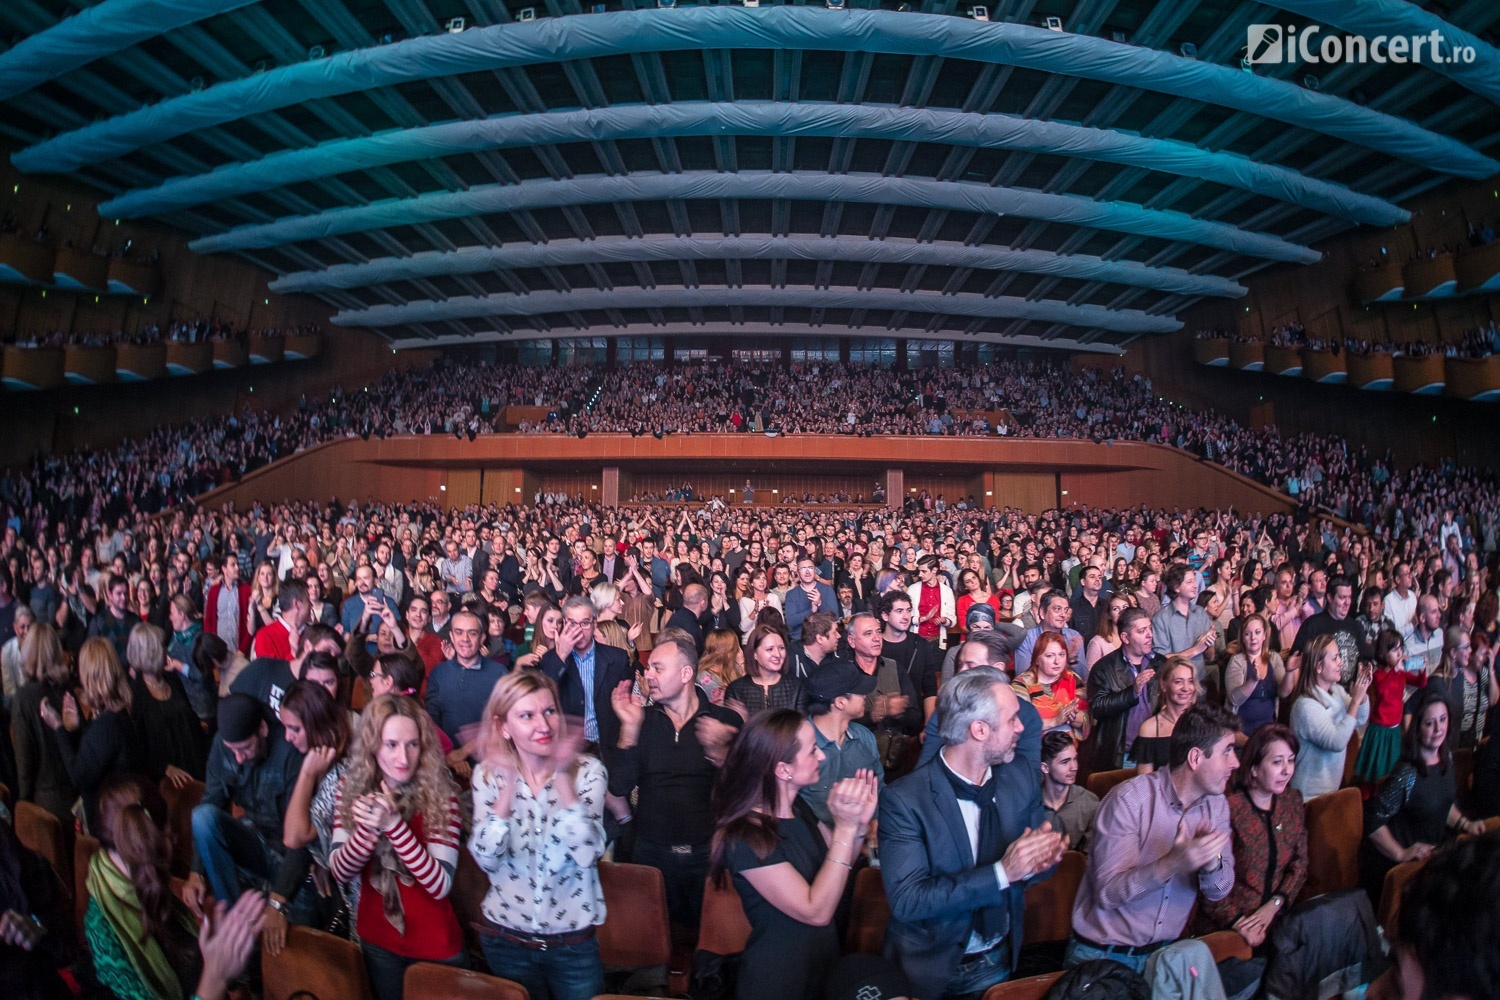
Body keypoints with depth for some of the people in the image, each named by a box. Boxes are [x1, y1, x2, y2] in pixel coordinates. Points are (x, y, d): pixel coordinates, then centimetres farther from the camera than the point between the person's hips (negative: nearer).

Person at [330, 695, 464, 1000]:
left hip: (435, 946, -3)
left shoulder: (441, 793, -20)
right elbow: (339, 872, -10)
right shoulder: (352, 788, -8)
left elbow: (440, 885, -24)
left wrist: (392, 824, -35)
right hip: (376, 941, 3)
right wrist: (369, 827, -31)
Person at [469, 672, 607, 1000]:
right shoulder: (488, 775, -8)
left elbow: (588, 855, -23)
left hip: (574, 941, -1)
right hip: (506, 939, 1)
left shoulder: (587, 770, -13)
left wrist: (562, 778, -31)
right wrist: (508, 785, -28)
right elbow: (487, 860, -17)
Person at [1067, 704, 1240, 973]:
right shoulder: (1129, 800, -18)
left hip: (1164, 951, 7)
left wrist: (1212, 863, -22)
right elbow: (1107, 893, -21)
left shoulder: (1217, 805, 1)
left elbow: (1218, 891, 1)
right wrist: (1170, 865, -35)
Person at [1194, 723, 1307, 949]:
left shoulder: (1292, 801, 6)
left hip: (1274, 921, 6)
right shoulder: (1229, 808, -17)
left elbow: (1300, 863, 10)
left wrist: (1274, 905, -3)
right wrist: (1237, 922, -16)